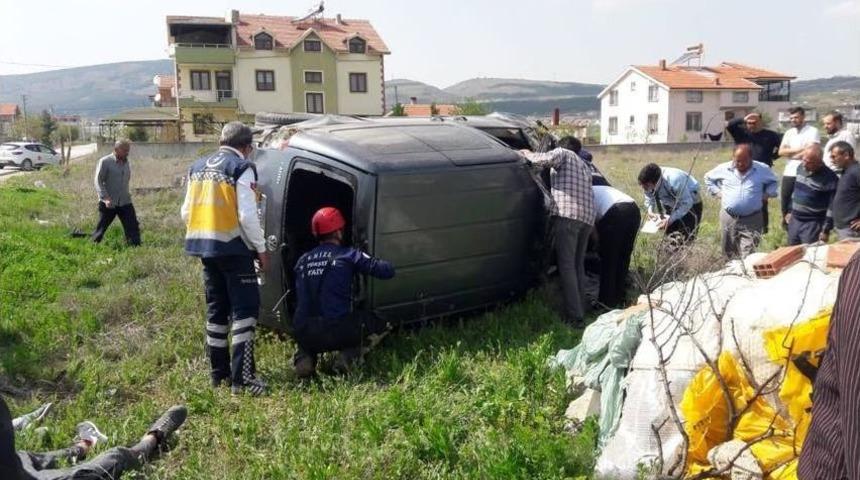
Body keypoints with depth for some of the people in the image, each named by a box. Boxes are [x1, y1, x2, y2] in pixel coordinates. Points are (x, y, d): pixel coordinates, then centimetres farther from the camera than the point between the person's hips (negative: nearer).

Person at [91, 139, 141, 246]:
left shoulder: (126, 162, 8)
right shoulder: (105, 161, -9)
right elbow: (98, 181, -11)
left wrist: (127, 194, 12)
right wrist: (105, 198, -21)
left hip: (125, 202, 4)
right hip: (108, 203, -4)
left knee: (133, 227, -3)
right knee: (101, 228, 7)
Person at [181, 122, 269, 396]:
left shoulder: (198, 168, 15)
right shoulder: (241, 168, -8)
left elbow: (187, 212, 15)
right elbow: (247, 216, -15)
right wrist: (261, 249, -6)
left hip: (206, 248, 8)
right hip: (233, 249, -7)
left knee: (216, 309, 15)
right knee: (245, 309, -3)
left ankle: (218, 373, 22)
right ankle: (242, 377, -6)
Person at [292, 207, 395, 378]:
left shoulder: (302, 261, 12)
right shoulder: (348, 255, -2)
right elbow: (388, 270, -2)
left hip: (303, 335, 4)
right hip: (337, 332, -4)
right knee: (380, 325, 20)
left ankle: (304, 357, 10)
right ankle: (350, 354, -4)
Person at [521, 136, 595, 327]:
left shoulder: (562, 153, 11)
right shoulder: (584, 166, 33)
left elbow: (547, 159, -11)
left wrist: (528, 155, 6)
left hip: (567, 214, -7)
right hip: (587, 217, 8)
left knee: (567, 265, -8)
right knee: (578, 265, 14)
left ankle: (575, 317, -13)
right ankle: (581, 311, 13)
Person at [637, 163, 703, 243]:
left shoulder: (674, 181, -41)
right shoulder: (648, 183, -24)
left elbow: (687, 203, -32)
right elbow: (649, 197, -4)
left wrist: (670, 219, -38)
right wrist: (650, 210, -23)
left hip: (691, 203, -6)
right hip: (671, 203, 6)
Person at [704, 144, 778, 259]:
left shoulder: (762, 169, 1)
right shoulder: (723, 168, 1)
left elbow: (773, 182, 19)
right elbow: (708, 178, 17)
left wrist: (767, 194, 4)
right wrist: (717, 192, 6)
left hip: (752, 220, -2)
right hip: (728, 218, 2)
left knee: (748, 257, -10)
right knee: (729, 254, 13)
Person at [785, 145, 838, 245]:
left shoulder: (830, 178, -17)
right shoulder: (800, 168, 3)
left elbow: (833, 206, -14)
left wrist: (826, 230, -15)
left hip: (813, 224, -6)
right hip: (794, 221, 6)